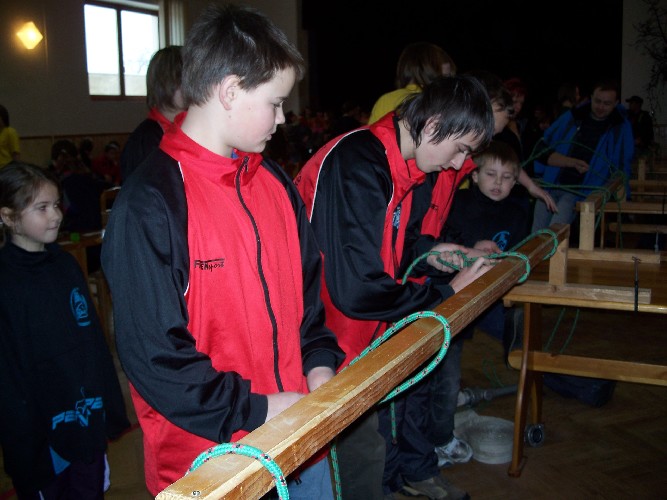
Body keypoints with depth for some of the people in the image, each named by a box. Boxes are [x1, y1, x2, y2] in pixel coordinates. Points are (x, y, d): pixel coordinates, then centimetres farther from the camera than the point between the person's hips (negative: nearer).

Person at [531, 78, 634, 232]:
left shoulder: (621, 128, 6)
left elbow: (621, 169, 8)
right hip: (552, 185, 3)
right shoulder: (570, 118, 8)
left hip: (582, 191, -2)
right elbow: (543, 151, 7)